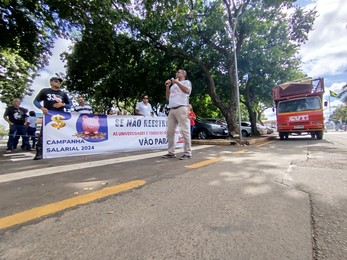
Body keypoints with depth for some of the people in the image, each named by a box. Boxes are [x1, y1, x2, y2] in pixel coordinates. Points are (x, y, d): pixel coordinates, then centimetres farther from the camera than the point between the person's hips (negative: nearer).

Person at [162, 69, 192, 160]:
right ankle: (171, 152, 6)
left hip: (181, 108, -7)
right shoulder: (173, 85, 31)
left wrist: (177, 82, -4)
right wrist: (167, 86, 16)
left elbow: (187, 91, -10)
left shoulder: (186, 82, 13)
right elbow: (168, 97, 26)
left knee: (184, 131, -10)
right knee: (170, 131, 1)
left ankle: (188, 153, -7)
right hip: (172, 110, 7)